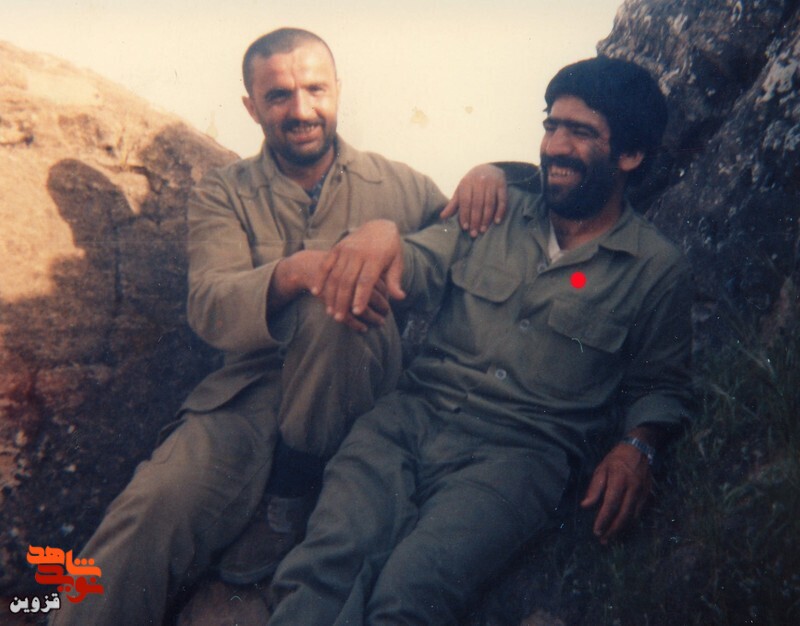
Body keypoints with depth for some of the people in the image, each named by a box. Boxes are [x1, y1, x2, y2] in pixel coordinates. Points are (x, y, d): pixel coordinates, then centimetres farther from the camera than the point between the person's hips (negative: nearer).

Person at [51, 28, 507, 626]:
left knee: (327, 307, -31)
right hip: (252, 393, 0)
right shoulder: (223, 194, 10)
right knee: (157, 504, -29)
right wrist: (295, 271, -28)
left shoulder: (398, 185, 13)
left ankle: (289, 498, -14)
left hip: (360, 401, 1)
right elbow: (209, 310, -6)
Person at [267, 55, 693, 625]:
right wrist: (382, 234, -17)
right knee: (324, 566, -27)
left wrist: (636, 446, -6)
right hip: (414, 413, 3)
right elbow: (422, 269, 5)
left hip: (520, 449, -2)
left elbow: (662, 385, 14)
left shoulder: (659, 269, 9)